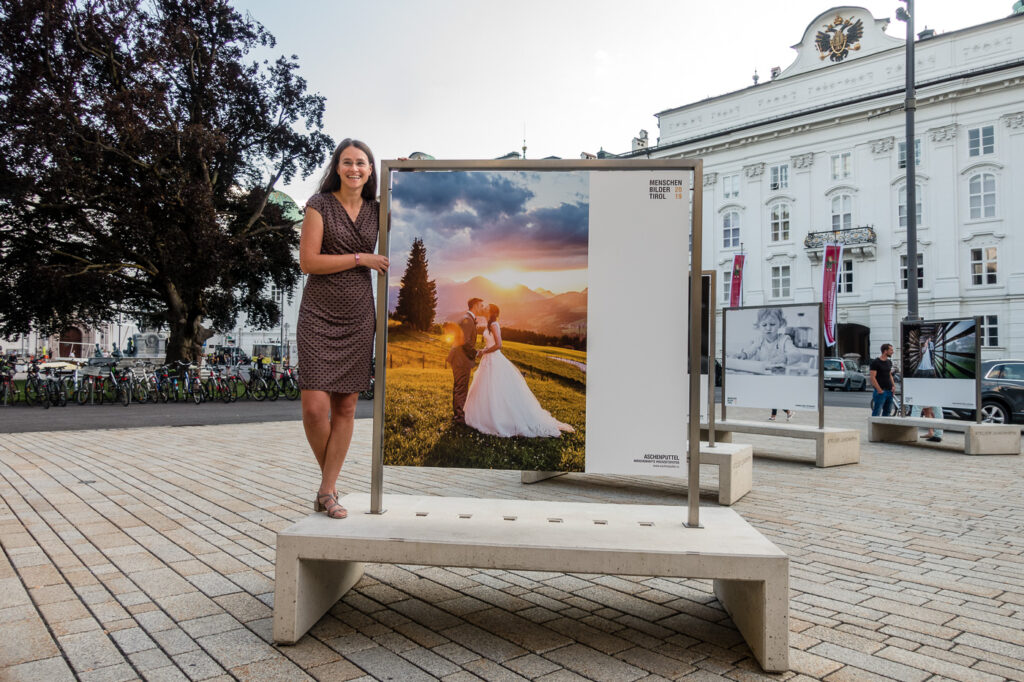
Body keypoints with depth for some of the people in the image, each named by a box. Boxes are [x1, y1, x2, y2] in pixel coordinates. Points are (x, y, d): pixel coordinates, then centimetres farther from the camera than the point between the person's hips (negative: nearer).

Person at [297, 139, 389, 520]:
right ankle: (327, 476, 18)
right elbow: (308, 261, -7)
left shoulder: (376, 210, 10)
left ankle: (327, 491, 12)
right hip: (319, 316, -3)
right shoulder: (319, 204, -1)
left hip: (358, 318, 4)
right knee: (315, 407, -9)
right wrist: (361, 258, -9)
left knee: (346, 407, 3)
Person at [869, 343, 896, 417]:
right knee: (876, 413, -6)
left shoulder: (889, 362, 13)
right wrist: (879, 390, -17)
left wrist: (893, 386, 8)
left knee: (887, 411, 12)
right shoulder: (875, 362, -10)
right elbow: (872, 377, -13)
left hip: (889, 391, 8)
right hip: (880, 392, -8)